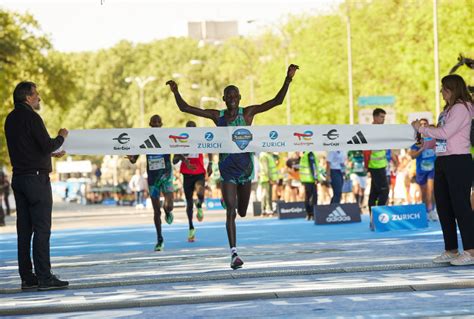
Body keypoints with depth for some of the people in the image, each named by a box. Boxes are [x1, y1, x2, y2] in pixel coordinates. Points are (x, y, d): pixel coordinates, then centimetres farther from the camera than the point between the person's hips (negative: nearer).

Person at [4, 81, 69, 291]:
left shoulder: (11, 119, 14)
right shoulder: (31, 117, -13)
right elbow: (47, 145, -18)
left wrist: (51, 153, 26)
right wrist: (61, 137, 1)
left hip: (19, 177, 9)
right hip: (36, 177, -9)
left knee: (24, 229, 8)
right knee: (42, 228, -7)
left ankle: (27, 277, 10)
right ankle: (44, 277, -8)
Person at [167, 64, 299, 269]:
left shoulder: (247, 113, -4)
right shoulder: (217, 116, 0)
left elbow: (277, 101, -11)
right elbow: (185, 108, 1)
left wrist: (288, 79, -22)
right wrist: (176, 92, -14)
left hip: (245, 167, 1)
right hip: (227, 169, -1)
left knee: (242, 212, 13)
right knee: (230, 211, -11)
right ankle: (234, 253, -12)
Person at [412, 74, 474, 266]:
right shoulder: (448, 110, 17)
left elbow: (445, 133, -17)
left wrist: (421, 128, -8)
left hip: (458, 162, -10)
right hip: (442, 162, 10)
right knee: (443, 206, 10)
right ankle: (451, 250, 17)